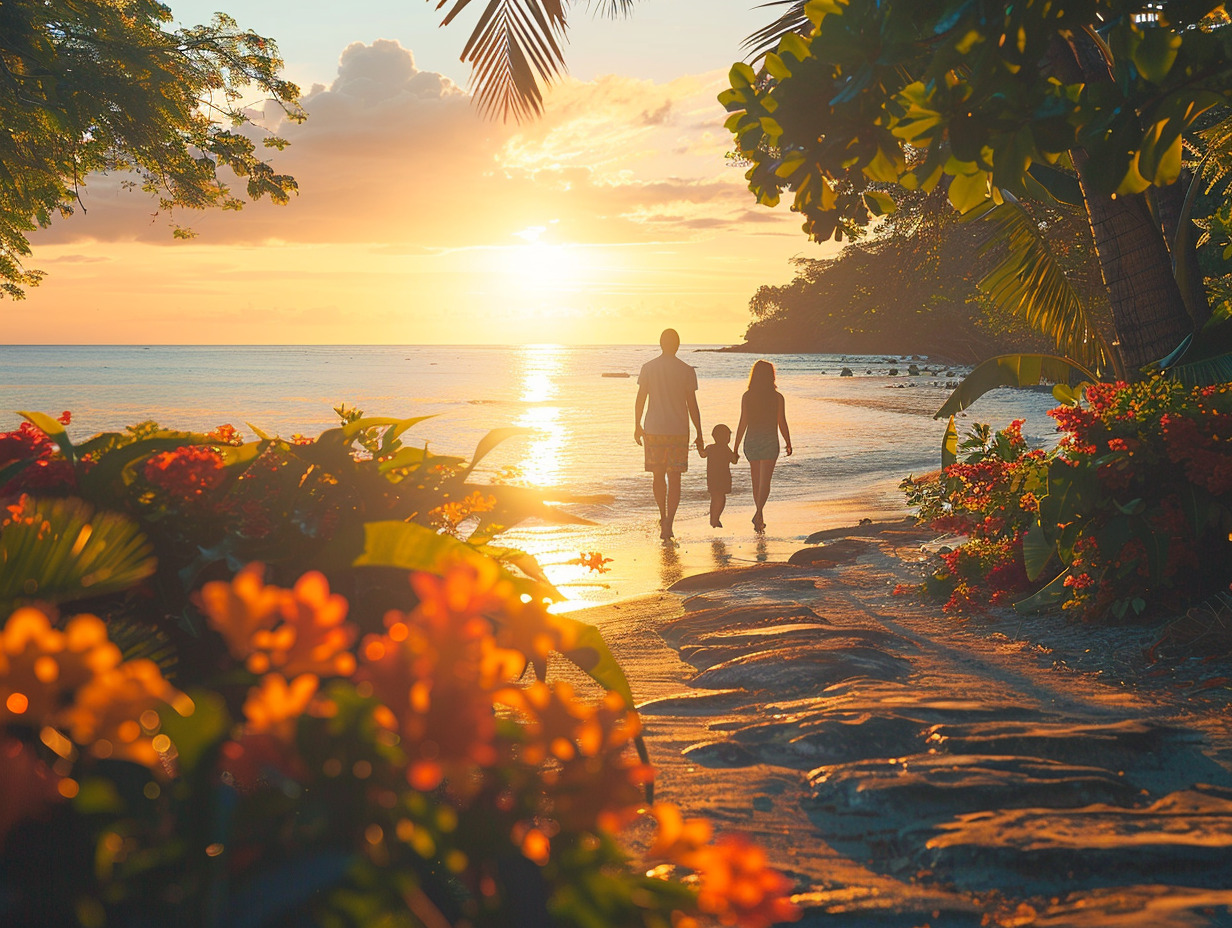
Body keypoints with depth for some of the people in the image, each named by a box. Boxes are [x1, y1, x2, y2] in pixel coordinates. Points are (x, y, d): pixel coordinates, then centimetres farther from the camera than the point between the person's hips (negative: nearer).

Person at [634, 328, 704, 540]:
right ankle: (668, 523, -7)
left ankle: (664, 518, 29)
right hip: (679, 431, -1)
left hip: (654, 430, 1)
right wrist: (699, 435, 5)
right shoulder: (687, 371, -4)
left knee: (658, 476, 16)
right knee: (674, 478, 2)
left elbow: (640, 400, 2)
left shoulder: (648, 368, -1)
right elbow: (692, 405, -2)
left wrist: (637, 426, 14)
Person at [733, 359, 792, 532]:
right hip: (770, 442, -2)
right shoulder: (777, 397, -5)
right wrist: (788, 444, 11)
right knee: (764, 481, -3)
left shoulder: (747, 397, -4)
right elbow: (782, 424, -3)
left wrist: (736, 448, -1)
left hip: (751, 441, 2)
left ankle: (760, 519, 24)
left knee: (756, 481, 14)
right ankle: (758, 513, -24)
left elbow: (743, 423, -6)